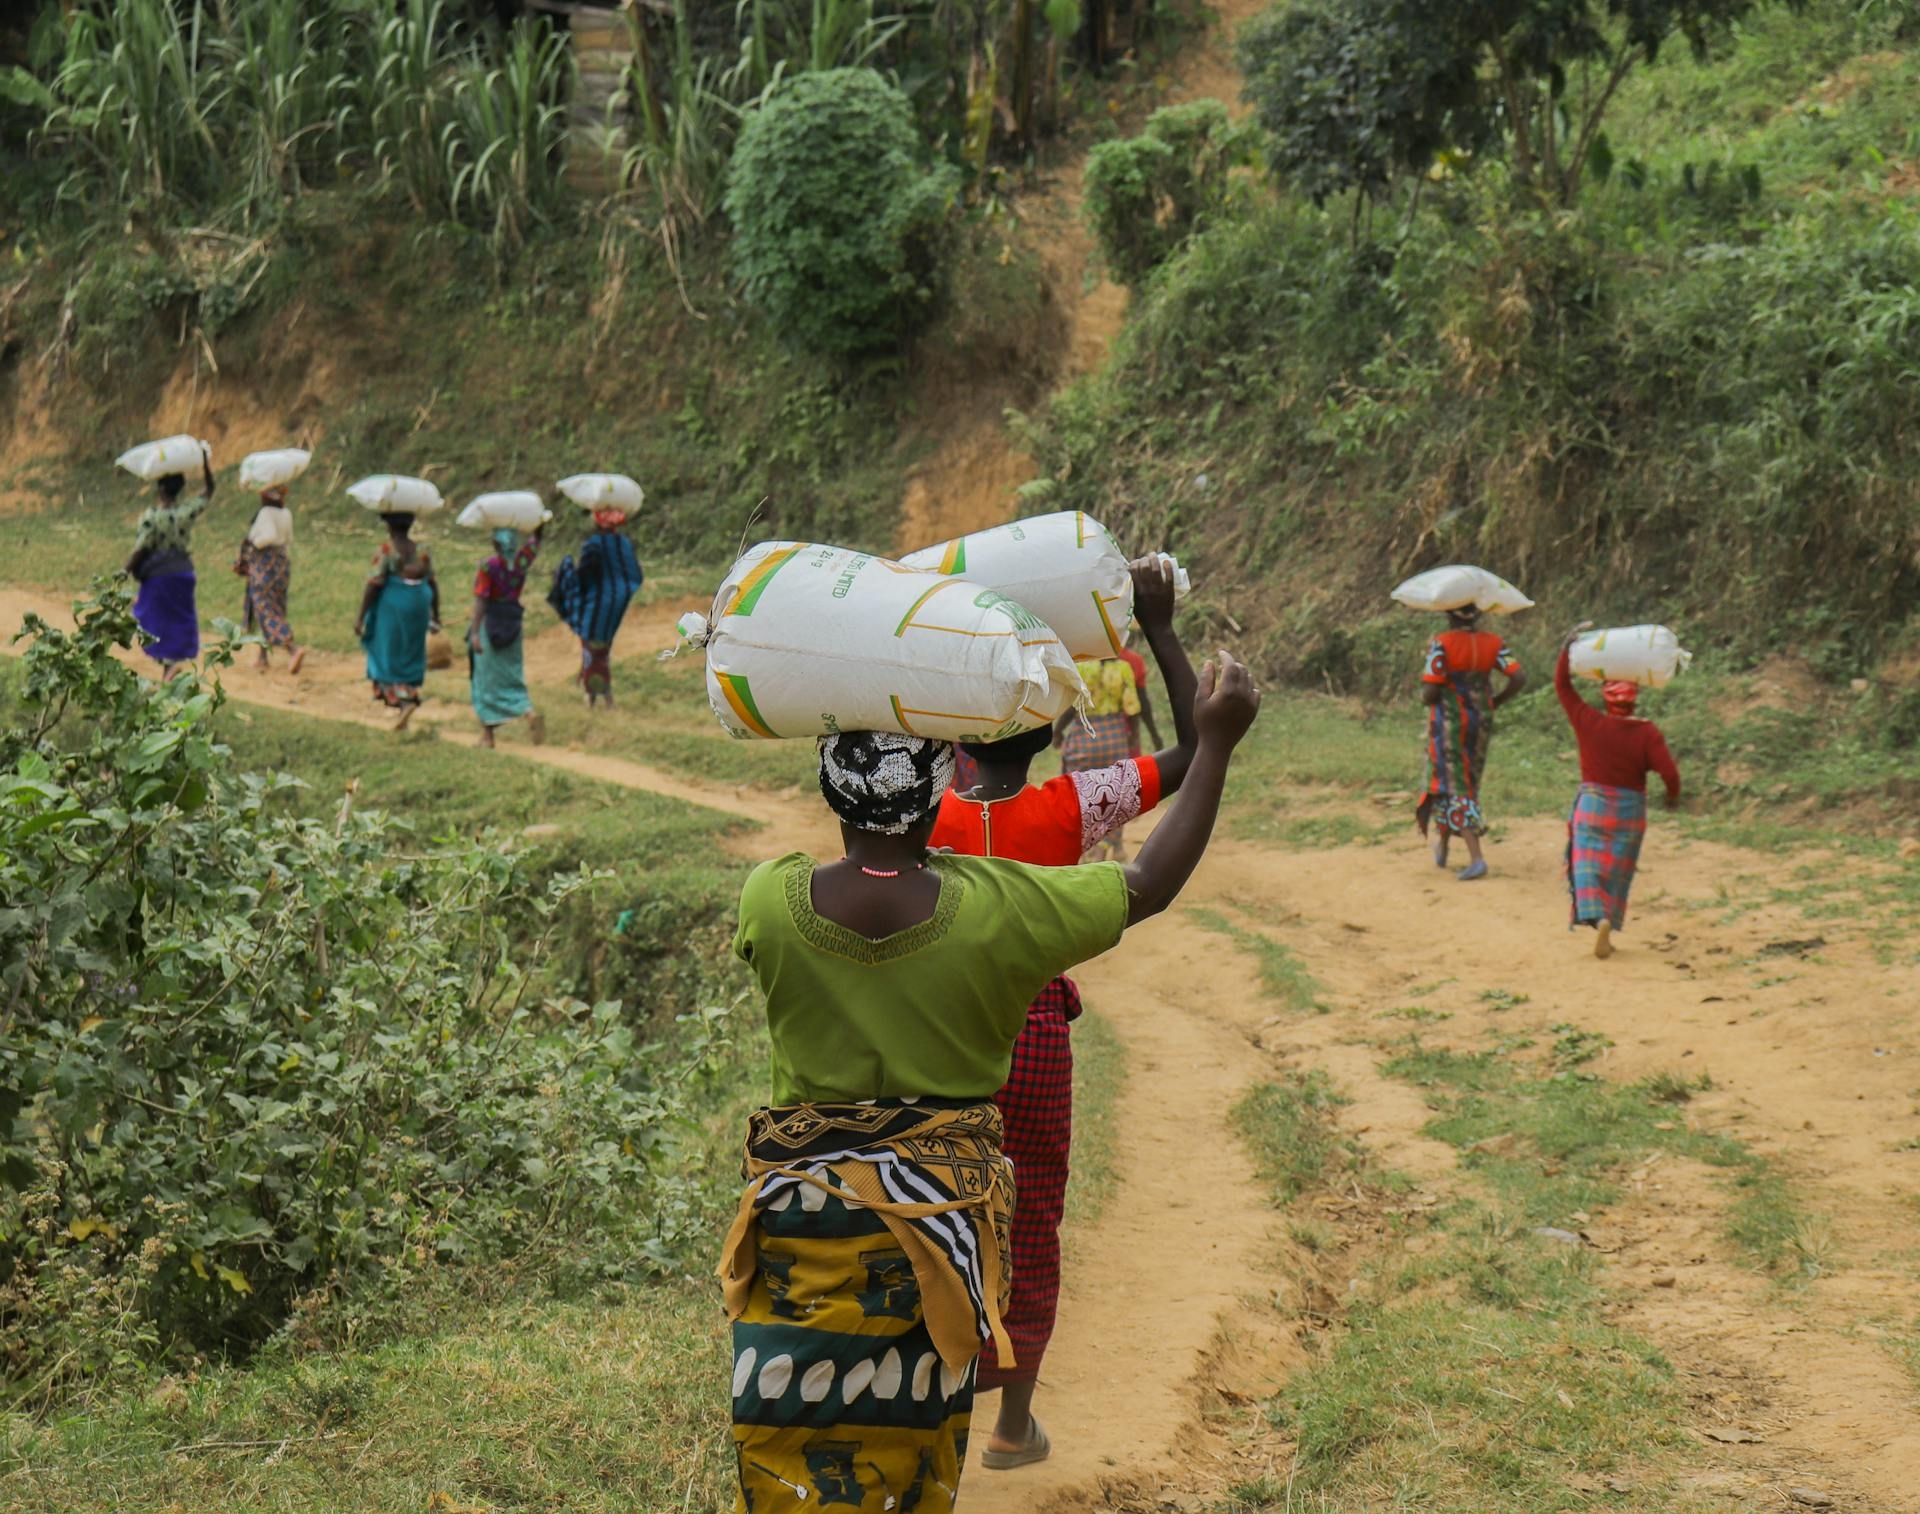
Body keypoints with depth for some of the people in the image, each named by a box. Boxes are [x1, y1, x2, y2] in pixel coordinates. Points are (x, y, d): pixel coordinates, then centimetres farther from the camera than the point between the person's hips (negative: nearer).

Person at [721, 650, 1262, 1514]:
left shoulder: (770, 902, -12)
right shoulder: (996, 910, -14)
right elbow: (1152, 885, -1)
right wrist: (1217, 743, 9)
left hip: (805, 1209, 0)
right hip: (942, 1212, 0)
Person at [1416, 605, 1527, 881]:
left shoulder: (1441, 644, -15)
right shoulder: (1492, 642, -1)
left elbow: (1429, 692, -19)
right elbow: (1519, 677, -9)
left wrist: (1424, 697, 5)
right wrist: (1496, 701, 7)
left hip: (1448, 722, -5)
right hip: (1481, 722, 5)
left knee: (1456, 788, -2)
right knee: (1467, 782, 22)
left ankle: (1476, 857, -14)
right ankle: (1442, 847, 37)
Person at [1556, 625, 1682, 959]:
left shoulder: (1589, 723, -9)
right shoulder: (1647, 733, -11)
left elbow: (1562, 685, 2)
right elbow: (1669, 772, -15)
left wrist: (1567, 646, 7)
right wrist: (1673, 794, 6)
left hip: (1591, 807, -1)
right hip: (1630, 812, 1)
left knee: (1587, 865, 0)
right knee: (1616, 874, 13)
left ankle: (1598, 918, -25)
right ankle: (1606, 931, 11)